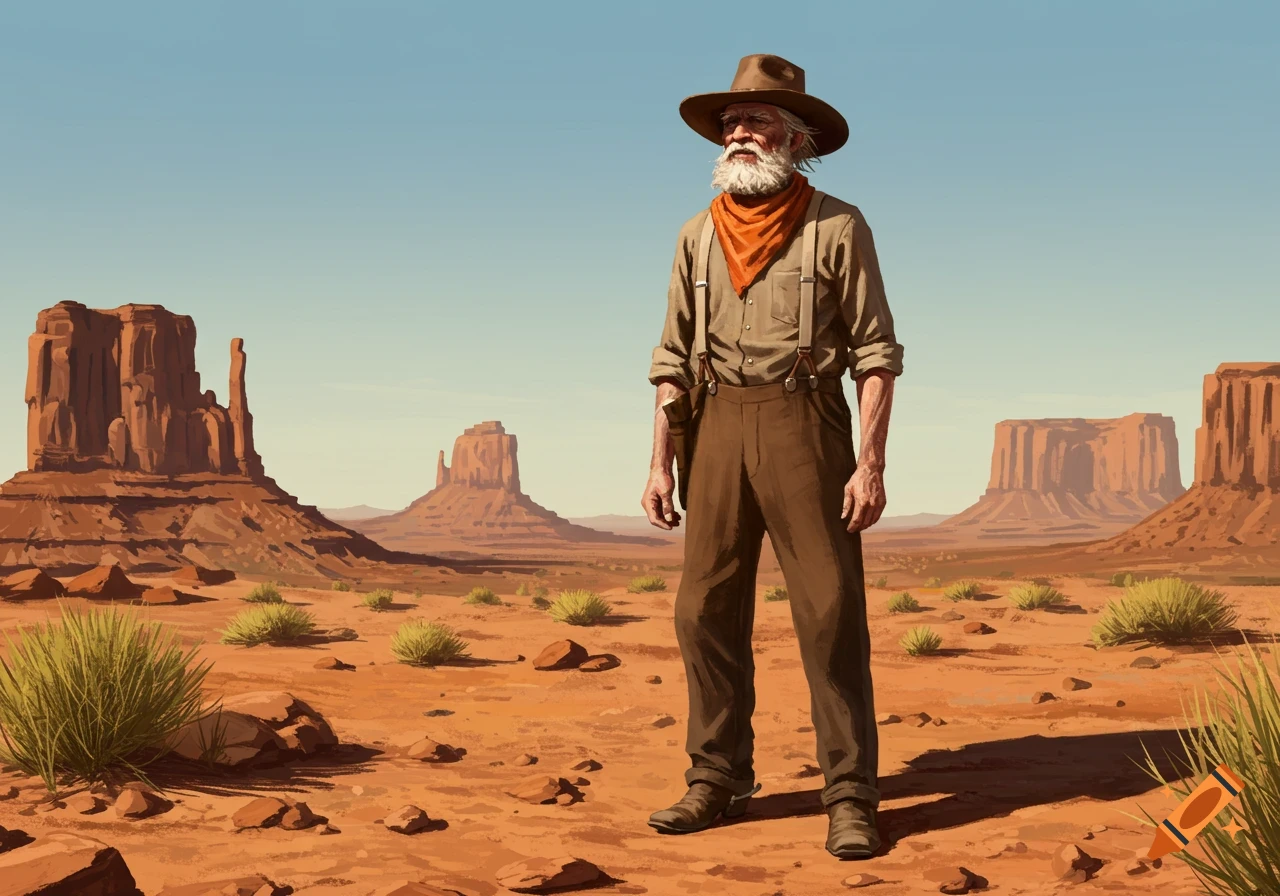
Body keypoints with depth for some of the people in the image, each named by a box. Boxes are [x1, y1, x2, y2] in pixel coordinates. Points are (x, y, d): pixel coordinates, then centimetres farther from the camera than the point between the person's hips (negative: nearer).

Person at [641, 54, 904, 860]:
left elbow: (876, 353, -4)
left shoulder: (837, 227, -1)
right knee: (707, 608, 4)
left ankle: (851, 798, 0)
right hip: (720, 426, 5)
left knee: (830, 612, -6)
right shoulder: (699, 235, 13)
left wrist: (872, 464, -12)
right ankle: (718, 779, 15)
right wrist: (660, 463, 7)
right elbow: (675, 358, 14)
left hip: (804, 422, -4)